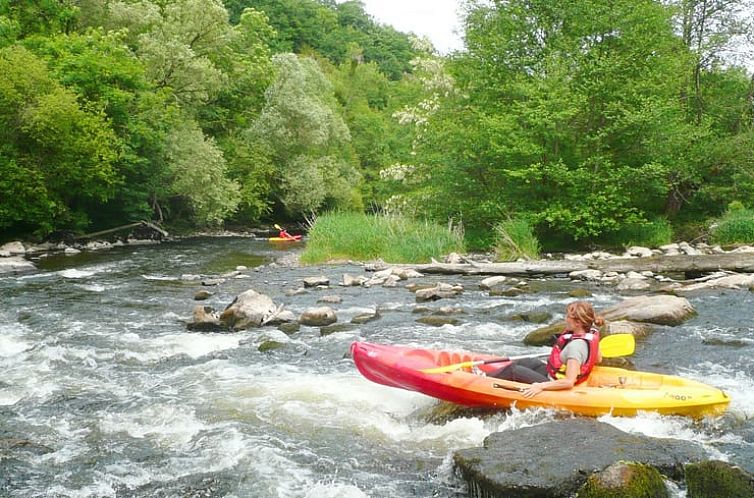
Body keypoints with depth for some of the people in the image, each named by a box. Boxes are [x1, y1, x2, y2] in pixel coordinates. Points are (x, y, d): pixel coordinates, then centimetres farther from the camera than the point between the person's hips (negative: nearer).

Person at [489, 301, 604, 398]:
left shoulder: (575, 346, -32)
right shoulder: (592, 332, -7)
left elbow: (569, 382, -36)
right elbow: (598, 359, 11)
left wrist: (541, 386, -32)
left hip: (554, 384, -9)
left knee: (513, 370, -6)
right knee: (528, 362, 14)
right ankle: (489, 376, 21)